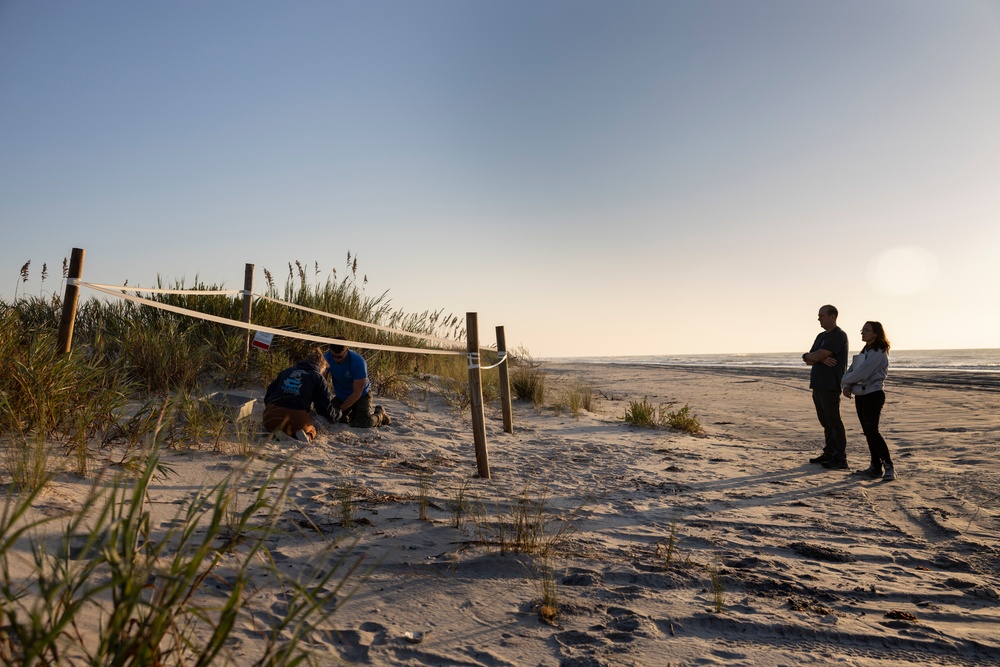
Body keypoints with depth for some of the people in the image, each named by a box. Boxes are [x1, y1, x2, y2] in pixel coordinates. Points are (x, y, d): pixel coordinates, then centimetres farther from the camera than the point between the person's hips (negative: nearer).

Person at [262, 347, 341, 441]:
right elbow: (326, 408, 9)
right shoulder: (318, 378, 12)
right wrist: (337, 414, 30)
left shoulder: (287, 371, 23)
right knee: (311, 432, 29)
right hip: (296, 417, -3)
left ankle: (273, 431, -1)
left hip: (270, 416, 3)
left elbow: (268, 393, 23)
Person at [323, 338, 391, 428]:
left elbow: (357, 393, -26)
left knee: (361, 423, -20)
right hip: (341, 396, 5)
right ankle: (353, 414, 21)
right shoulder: (328, 357, -19)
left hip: (361, 396, -4)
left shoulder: (358, 362, -31)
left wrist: (340, 409, -28)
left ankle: (380, 413, 13)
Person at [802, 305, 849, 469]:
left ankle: (840, 459, -2)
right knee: (826, 422, 13)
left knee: (834, 422, -6)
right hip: (818, 385, 9)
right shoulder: (821, 336, 18)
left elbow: (819, 355, -18)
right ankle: (829, 454, 20)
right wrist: (821, 359, -9)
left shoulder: (839, 335, -10)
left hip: (830, 386, -9)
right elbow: (809, 360, 11)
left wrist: (808, 356, 3)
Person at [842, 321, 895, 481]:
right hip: (860, 396, 9)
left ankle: (889, 467, -6)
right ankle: (875, 467, 16)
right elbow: (851, 370, 10)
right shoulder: (864, 351, 15)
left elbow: (862, 373, -21)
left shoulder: (879, 353, -14)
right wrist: (847, 386, -7)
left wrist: (844, 380, -5)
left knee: (872, 431, -13)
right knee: (868, 432, 10)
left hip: (873, 395, -9)